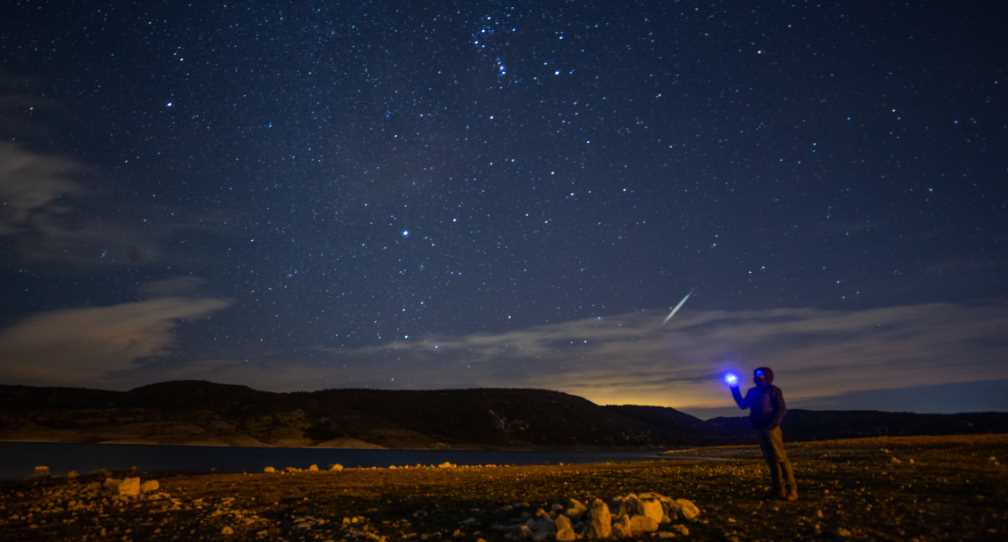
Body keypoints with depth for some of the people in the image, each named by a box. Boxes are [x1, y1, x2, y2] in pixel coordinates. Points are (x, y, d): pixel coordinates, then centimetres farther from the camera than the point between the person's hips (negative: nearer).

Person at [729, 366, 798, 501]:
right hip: (759, 430, 6)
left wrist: (772, 424, -18)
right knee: (770, 460, 6)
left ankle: (792, 490, -9)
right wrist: (735, 390, 16)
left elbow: (781, 409, -8)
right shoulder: (752, 392, 17)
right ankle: (779, 490, 9)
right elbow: (743, 405, 21)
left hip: (771, 429, -6)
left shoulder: (773, 390, -1)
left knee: (780, 458, -10)